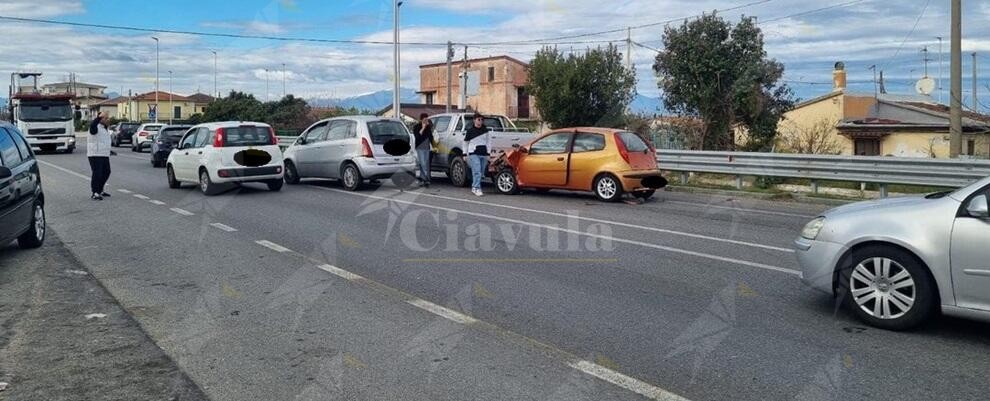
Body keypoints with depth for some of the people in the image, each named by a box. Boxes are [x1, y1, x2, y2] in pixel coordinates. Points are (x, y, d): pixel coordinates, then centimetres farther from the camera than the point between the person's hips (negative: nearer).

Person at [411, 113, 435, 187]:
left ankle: (421, 178, 13)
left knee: (425, 164, 5)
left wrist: (433, 145, 20)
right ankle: (426, 179, -18)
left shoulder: (428, 127, 14)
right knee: (423, 164, -13)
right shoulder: (416, 127, -1)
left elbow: (431, 137, 22)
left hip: (427, 148, 6)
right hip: (420, 148, -6)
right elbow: (416, 136, -16)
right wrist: (422, 128, -19)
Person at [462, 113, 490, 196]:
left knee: (481, 172, 5)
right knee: (477, 171, -16)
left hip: (483, 154, 5)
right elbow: (465, 142, 7)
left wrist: (488, 153, 9)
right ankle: (477, 188, -16)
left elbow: (487, 142, 15)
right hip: (474, 154, -5)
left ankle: (474, 187, 17)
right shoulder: (470, 130, 1)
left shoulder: (485, 130, 11)